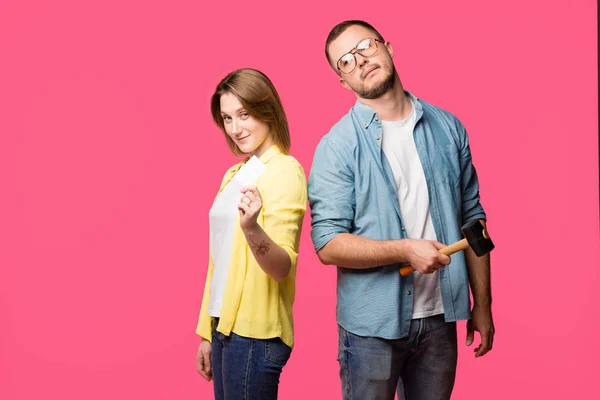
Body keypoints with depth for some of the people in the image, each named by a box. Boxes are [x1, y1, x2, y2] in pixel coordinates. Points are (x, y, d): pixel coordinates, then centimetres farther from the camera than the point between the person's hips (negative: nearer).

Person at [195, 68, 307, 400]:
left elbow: (282, 267, -19)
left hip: (255, 332, -7)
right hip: (226, 325, 7)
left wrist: (251, 228, -38)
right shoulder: (234, 174, 13)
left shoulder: (285, 171, -11)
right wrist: (207, 332, 15)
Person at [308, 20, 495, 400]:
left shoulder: (447, 128, 3)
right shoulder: (337, 146, -8)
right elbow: (328, 245, -13)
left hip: (440, 317, 3)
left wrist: (482, 304, 6)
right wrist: (406, 250, -23)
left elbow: (471, 218, 7)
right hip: (372, 324, -3)